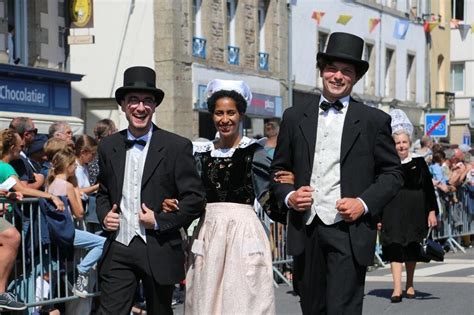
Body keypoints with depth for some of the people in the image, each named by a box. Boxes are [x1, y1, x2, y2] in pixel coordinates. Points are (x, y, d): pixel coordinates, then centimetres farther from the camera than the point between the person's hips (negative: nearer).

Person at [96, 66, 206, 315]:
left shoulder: (177, 147, -3)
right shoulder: (108, 147, 9)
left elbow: (195, 199, -5)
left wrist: (160, 221, -13)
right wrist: (104, 215, 1)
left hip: (159, 253, -2)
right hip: (118, 249, 2)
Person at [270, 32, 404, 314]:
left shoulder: (375, 121, 5)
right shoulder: (295, 117, 12)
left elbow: (393, 172, 6)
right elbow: (279, 169, 17)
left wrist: (364, 203, -9)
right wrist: (287, 196, -3)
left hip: (348, 230, -3)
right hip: (305, 229, 3)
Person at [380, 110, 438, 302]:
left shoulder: (418, 162, 1)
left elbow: (428, 188, 2)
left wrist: (432, 211, -4)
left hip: (414, 211, 1)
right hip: (393, 212, -1)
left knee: (412, 248, 11)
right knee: (395, 247, -10)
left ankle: (410, 285, 26)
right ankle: (397, 288, -15)